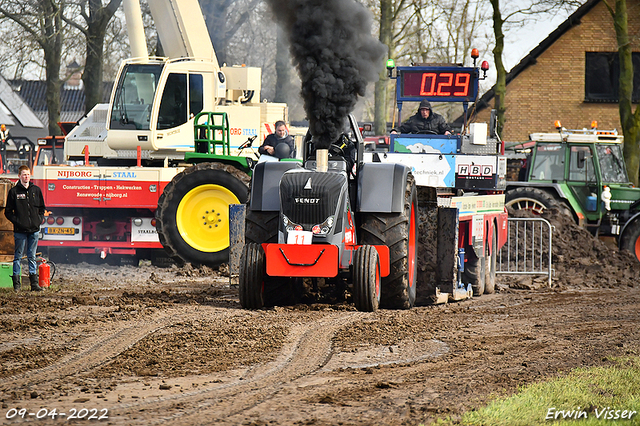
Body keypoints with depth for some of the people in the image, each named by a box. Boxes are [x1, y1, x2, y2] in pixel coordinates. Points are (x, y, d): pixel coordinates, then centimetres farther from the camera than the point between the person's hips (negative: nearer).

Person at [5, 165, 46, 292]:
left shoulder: (36, 190, 9)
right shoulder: (14, 191, 0)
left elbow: (42, 208, 18)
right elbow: (8, 211, 2)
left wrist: (40, 219, 4)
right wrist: (16, 221, -10)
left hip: (34, 229, 3)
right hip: (20, 230, -3)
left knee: (32, 257, 8)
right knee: (18, 256, 0)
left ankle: (34, 283, 9)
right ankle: (16, 283, 3)